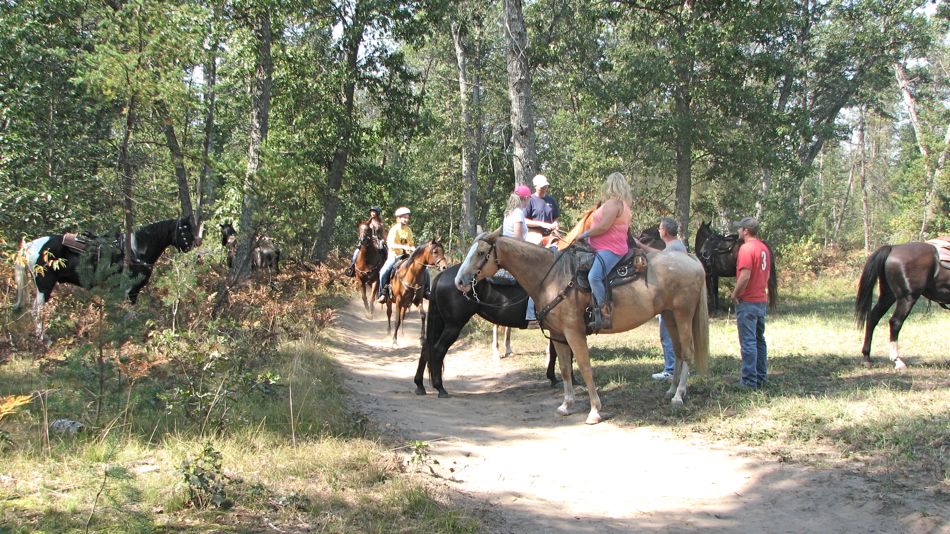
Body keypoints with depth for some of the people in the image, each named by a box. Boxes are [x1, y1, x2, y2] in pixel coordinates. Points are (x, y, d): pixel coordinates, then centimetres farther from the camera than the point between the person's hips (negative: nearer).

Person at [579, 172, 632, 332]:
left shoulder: (613, 203, -12)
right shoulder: (623, 204, 21)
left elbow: (604, 226, -21)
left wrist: (586, 234, -7)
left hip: (610, 249, -12)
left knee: (594, 276, -32)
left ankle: (604, 315, -33)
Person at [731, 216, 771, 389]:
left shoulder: (746, 248, -16)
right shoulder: (764, 248, 11)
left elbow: (745, 276, -23)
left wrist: (735, 294, -11)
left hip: (747, 301, -9)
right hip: (762, 300, 9)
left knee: (748, 341, -5)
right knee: (759, 340, 15)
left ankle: (749, 380, -3)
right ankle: (761, 377, 20)